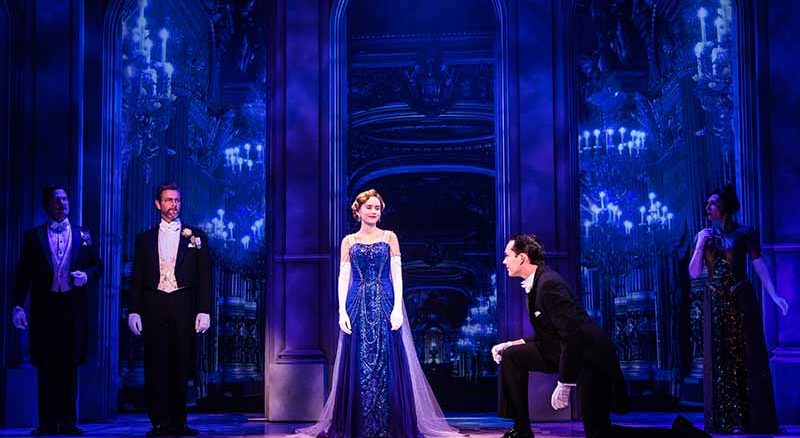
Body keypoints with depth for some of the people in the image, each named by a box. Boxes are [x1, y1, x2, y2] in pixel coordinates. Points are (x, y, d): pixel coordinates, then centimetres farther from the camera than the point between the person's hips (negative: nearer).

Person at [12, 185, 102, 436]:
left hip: (74, 308, 1)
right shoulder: (33, 236, 8)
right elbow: (24, 274, 3)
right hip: (44, 308, -1)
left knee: (70, 365, 2)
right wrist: (19, 305, -7)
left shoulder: (83, 236, 13)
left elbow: (97, 266, 15)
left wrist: (86, 275, -8)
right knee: (46, 366, 0)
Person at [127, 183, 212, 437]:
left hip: (184, 309, -1)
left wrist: (204, 311, -4)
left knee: (181, 367, 1)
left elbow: (204, 277, 5)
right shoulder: (145, 239, 13)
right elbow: (137, 279, 10)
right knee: (156, 367, -2)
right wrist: (134, 311, 0)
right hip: (154, 308, 1)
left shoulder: (196, 236, 9)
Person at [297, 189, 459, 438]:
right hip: (358, 307, 1)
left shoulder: (389, 238, 8)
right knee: (358, 365, 0)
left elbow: (397, 275, 2)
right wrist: (342, 311, -6)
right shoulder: (349, 241, 10)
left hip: (384, 305, -1)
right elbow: (343, 278, 5)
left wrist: (397, 308, -9)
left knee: (387, 365, -3)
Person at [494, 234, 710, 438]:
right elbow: (548, 335, 20)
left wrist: (564, 384, -23)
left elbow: (573, 335, -25)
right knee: (512, 356, 5)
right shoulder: (534, 284, 11)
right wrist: (513, 344, 9)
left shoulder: (549, 284, -20)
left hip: (589, 357, -10)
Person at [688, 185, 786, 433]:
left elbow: (759, 266, -7)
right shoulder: (704, 235, 8)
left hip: (741, 300, -3)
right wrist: (700, 246, -8)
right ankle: (727, 421, 7)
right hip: (715, 303, 3)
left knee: (747, 357, -1)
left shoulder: (744, 234, -2)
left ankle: (755, 421, 5)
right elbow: (694, 272, 5)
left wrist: (773, 295, -17)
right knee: (720, 360, 3)